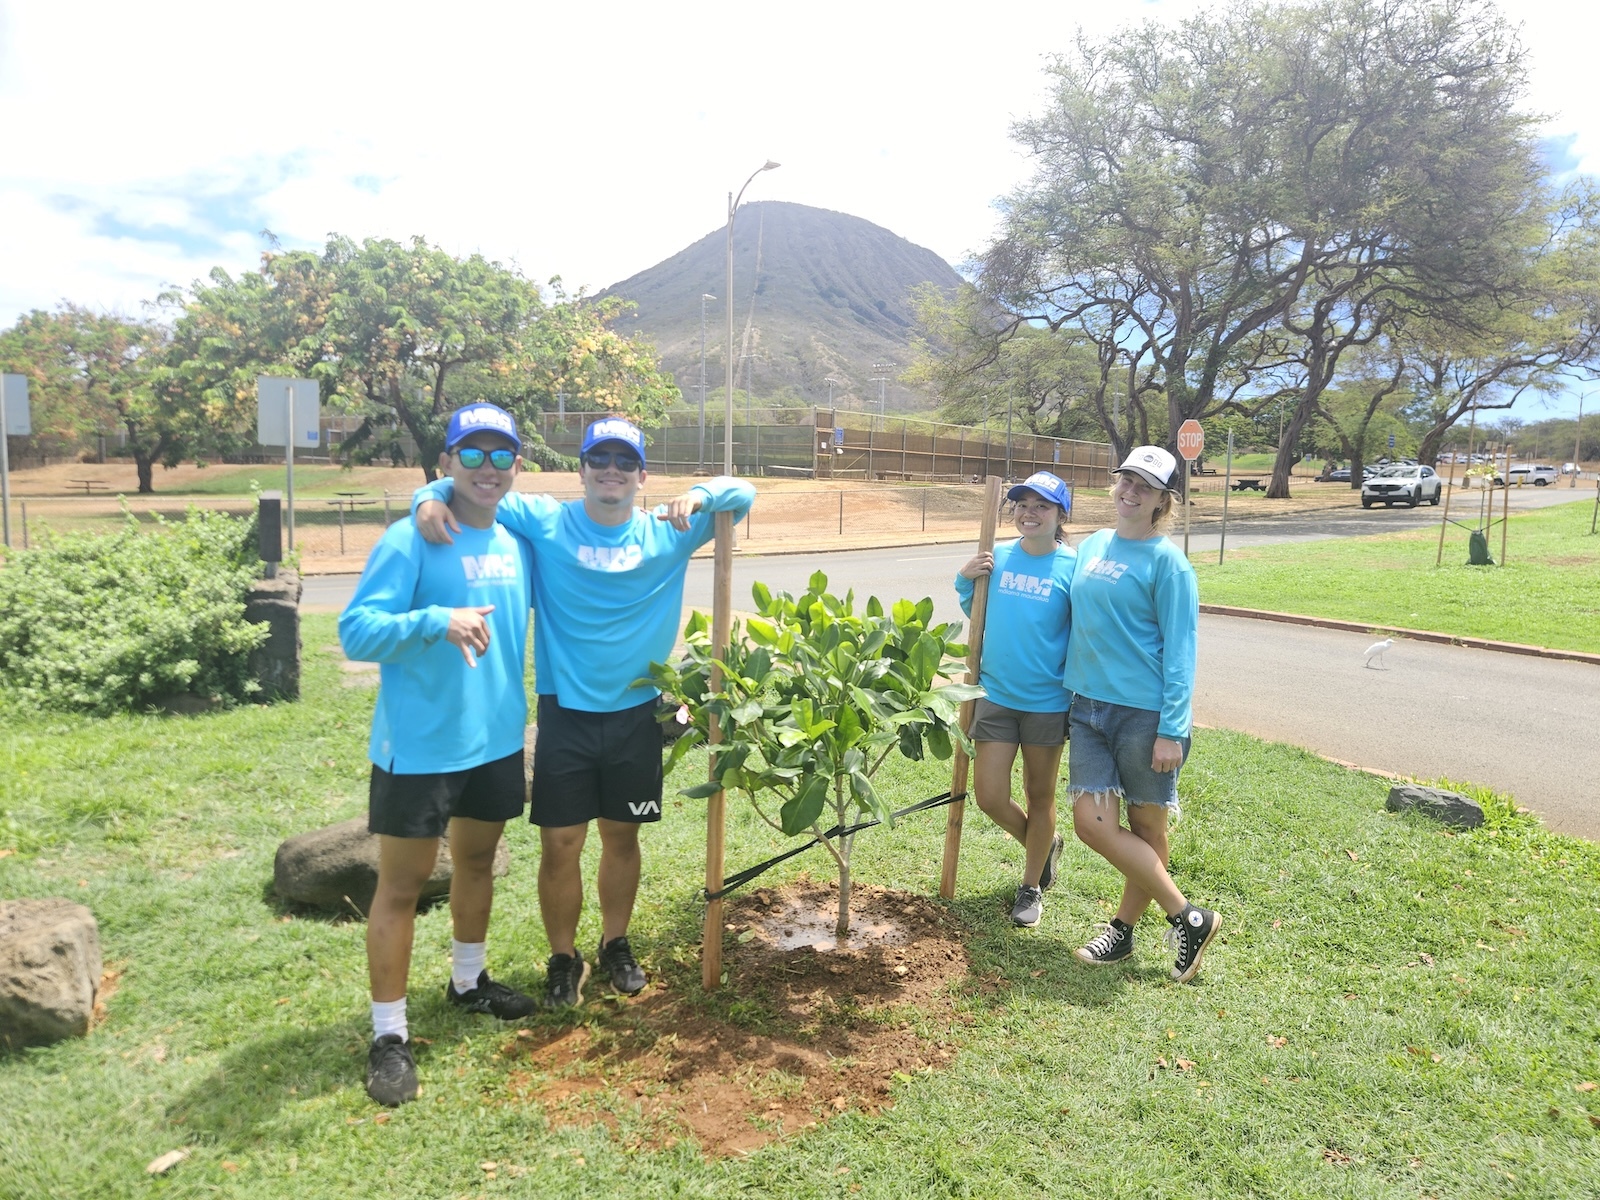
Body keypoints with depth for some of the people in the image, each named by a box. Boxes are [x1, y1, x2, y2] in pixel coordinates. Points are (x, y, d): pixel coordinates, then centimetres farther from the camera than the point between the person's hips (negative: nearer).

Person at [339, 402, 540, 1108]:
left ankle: (468, 981, 43)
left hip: (497, 738, 7)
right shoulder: (410, 540, -15)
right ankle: (389, 1035, 17)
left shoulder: (518, 542, 5)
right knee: (401, 885, 3)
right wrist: (435, 621, -36)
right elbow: (355, 632, -21)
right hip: (420, 747, -6)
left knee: (477, 861, 22)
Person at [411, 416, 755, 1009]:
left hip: (637, 713, 2)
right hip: (564, 714, -1)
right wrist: (434, 496, -20)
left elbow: (742, 493, 0)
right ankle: (563, 959, 26)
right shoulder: (544, 521, -5)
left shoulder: (668, 532, -2)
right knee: (560, 843, 4)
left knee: (622, 835, 16)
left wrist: (700, 494, -20)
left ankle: (615, 944, 36)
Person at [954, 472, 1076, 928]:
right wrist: (966, 582, -6)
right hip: (995, 694, 3)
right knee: (990, 796, 4)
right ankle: (1044, 844, 36)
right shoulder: (996, 557, -1)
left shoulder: (1072, 567, -11)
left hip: (1047, 702, -3)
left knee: (1039, 796, 12)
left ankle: (1031, 888, 33)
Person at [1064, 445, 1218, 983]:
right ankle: (1188, 918, 16)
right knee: (1093, 824, 0)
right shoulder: (1090, 547, 10)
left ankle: (1124, 925, 26)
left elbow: (1180, 650, -11)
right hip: (1088, 705, 6)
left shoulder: (1167, 561, -8)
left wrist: (1172, 730, -15)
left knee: (1146, 826, 7)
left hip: (1144, 713, -6)